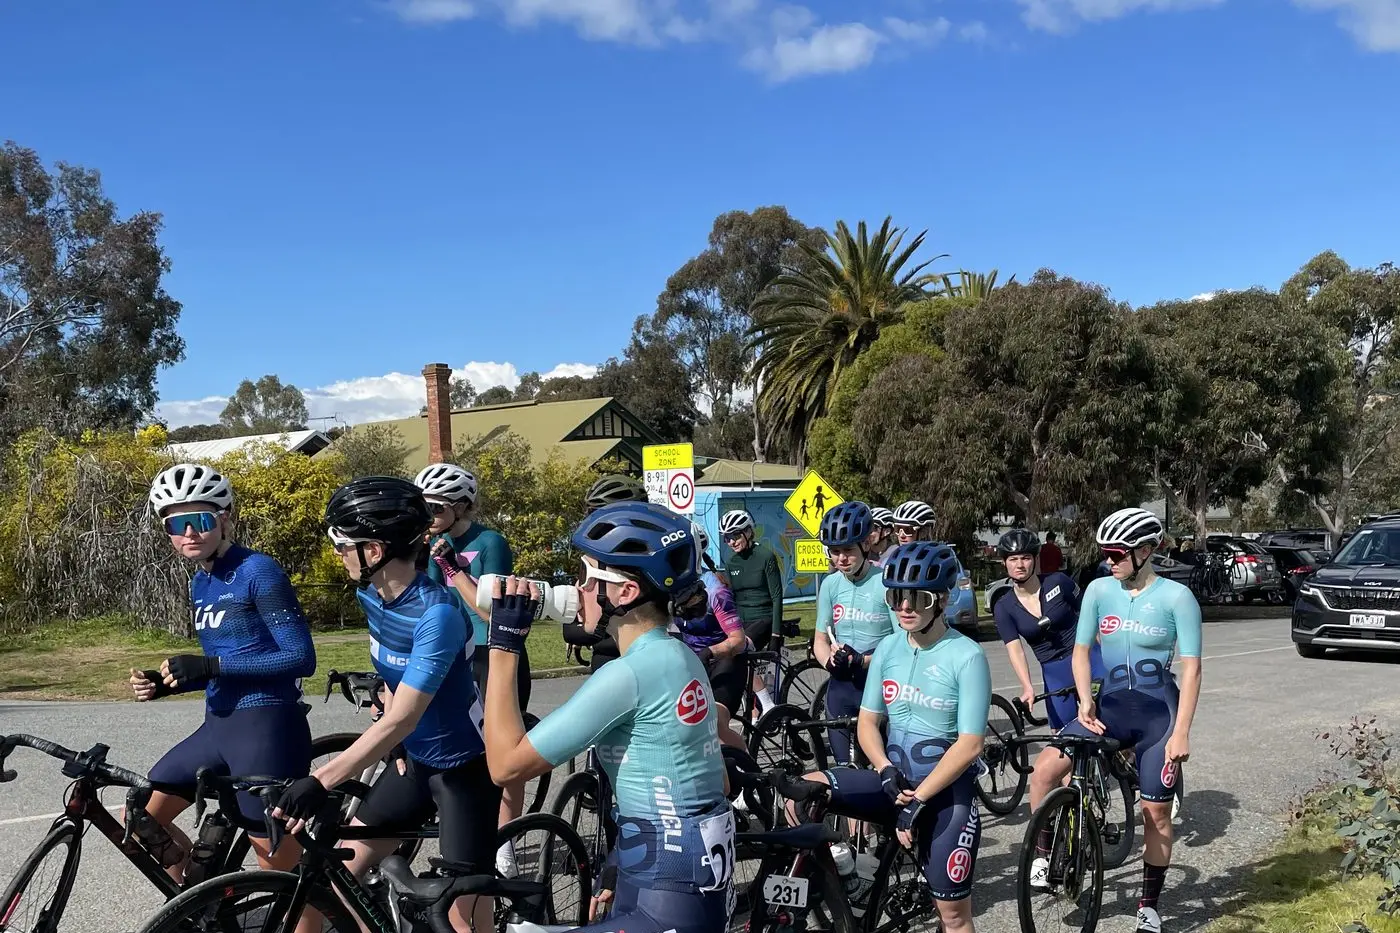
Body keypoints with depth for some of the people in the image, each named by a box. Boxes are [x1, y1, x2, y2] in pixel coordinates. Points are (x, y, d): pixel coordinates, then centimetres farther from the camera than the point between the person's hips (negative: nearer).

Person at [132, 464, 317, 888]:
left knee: (283, 869, -3)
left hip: (268, 728, -9)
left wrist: (209, 665, -20)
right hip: (219, 726, 9)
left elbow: (301, 658, -17)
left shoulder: (258, 571, -12)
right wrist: (166, 682, 3)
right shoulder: (200, 583, 13)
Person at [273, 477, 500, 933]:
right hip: (414, 758, 8)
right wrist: (393, 740, 12)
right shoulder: (371, 595, -4)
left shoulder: (437, 614, -29)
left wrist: (320, 781, -36)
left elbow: (401, 720, -32)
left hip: (464, 766, -8)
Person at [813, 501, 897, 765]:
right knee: (844, 764, 9)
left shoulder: (886, 583, -11)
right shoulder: (831, 584, 4)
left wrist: (862, 661, -24)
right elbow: (820, 640, 10)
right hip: (841, 687, 4)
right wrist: (830, 660, -13)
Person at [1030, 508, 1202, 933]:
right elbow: (1081, 649, 6)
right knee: (1045, 770, -17)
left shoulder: (1176, 597, -9)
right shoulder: (1099, 590, 0)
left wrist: (1181, 732, -15)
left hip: (1158, 712, -3)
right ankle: (1042, 854, 5)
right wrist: (1085, 700, -11)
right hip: (1111, 706, 3)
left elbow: (1191, 668, -10)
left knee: (1156, 810, 4)